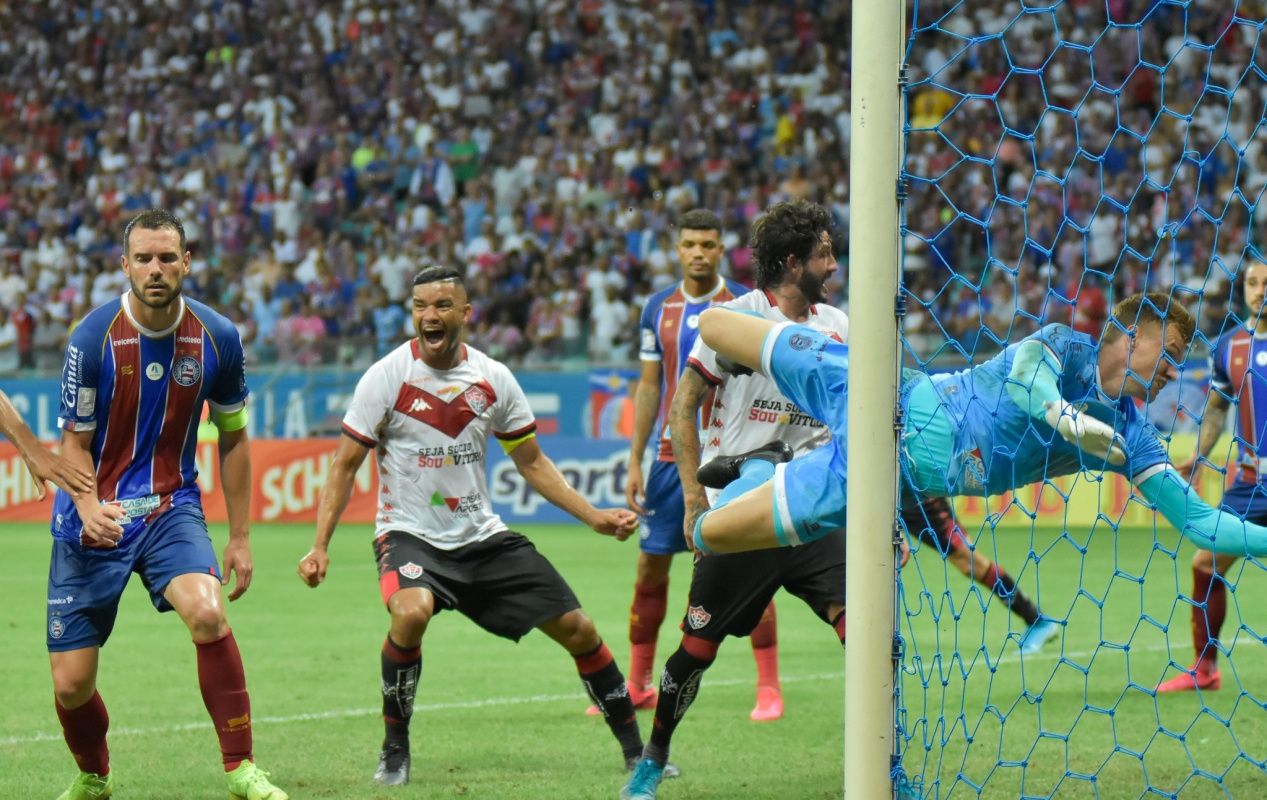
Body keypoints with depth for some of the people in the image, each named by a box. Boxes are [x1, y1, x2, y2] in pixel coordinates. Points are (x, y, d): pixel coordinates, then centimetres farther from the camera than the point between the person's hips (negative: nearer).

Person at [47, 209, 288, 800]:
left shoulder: (217, 338, -5)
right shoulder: (93, 338, -13)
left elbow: (232, 436, 9)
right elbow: (74, 442, -6)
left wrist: (240, 537, 9)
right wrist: (89, 507, -27)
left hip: (172, 508, 1)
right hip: (94, 522, -1)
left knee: (208, 612, -30)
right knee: (71, 685, -1)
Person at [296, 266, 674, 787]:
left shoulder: (492, 379, 0)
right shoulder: (387, 377, -10)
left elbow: (532, 462, 12)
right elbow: (345, 465, -5)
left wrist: (595, 517, 4)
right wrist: (320, 546, -13)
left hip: (483, 538, 4)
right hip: (409, 534, -4)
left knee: (577, 629, 0)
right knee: (411, 612, -35)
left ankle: (636, 749, 18)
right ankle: (394, 750, -15)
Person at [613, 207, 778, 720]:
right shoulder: (658, 308, 7)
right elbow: (649, 386, 12)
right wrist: (635, 460, 7)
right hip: (672, 454, 4)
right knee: (650, 567, 4)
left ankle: (769, 687, 0)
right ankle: (638, 685, 16)